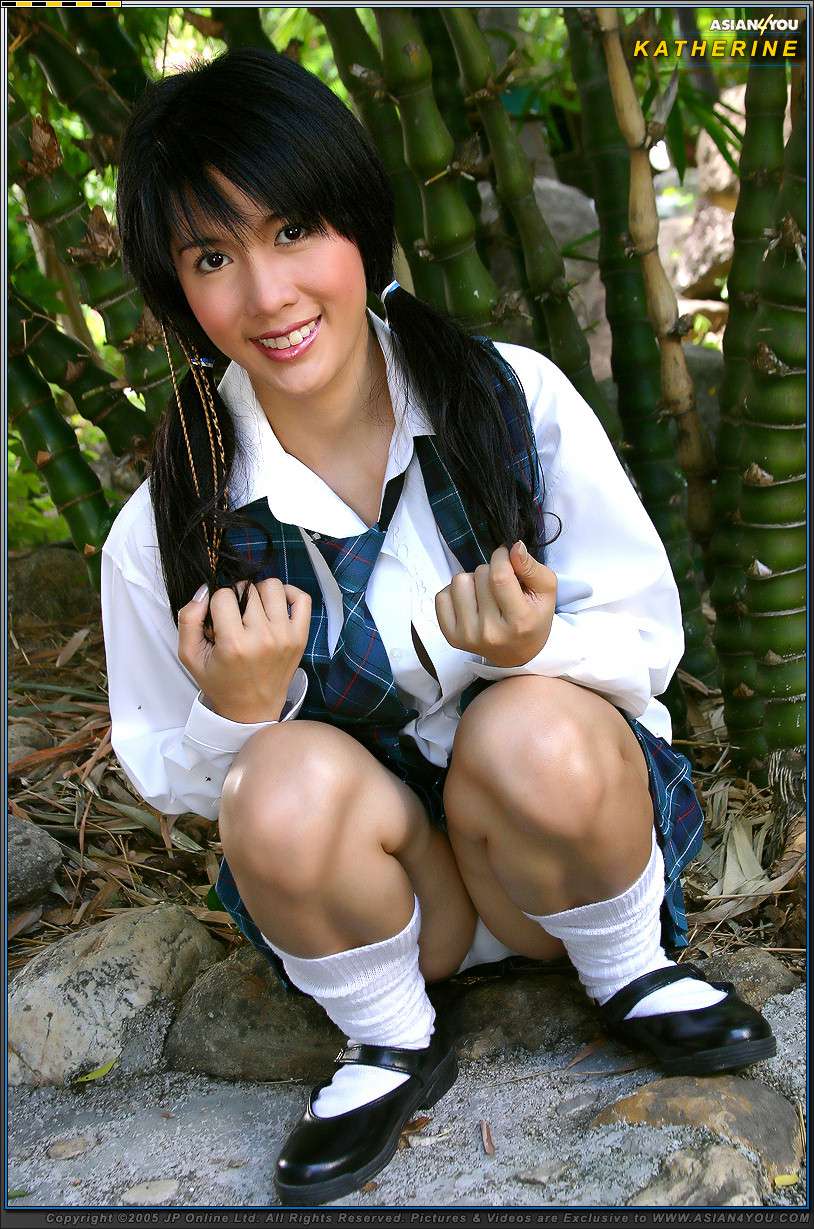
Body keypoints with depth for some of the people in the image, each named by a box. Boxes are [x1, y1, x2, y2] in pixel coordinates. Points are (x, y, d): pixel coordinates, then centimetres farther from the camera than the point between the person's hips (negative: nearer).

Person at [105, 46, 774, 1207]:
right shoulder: (167, 530, -12)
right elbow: (172, 781, 1)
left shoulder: (516, 400, -14)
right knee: (290, 781, -32)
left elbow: (649, 638, -6)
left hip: (567, 837, 0)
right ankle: (391, 1048, -1)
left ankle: (632, 975, 0)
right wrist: (234, 714, -23)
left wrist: (532, 651, -29)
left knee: (536, 733, -33)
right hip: (373, 880, 1)